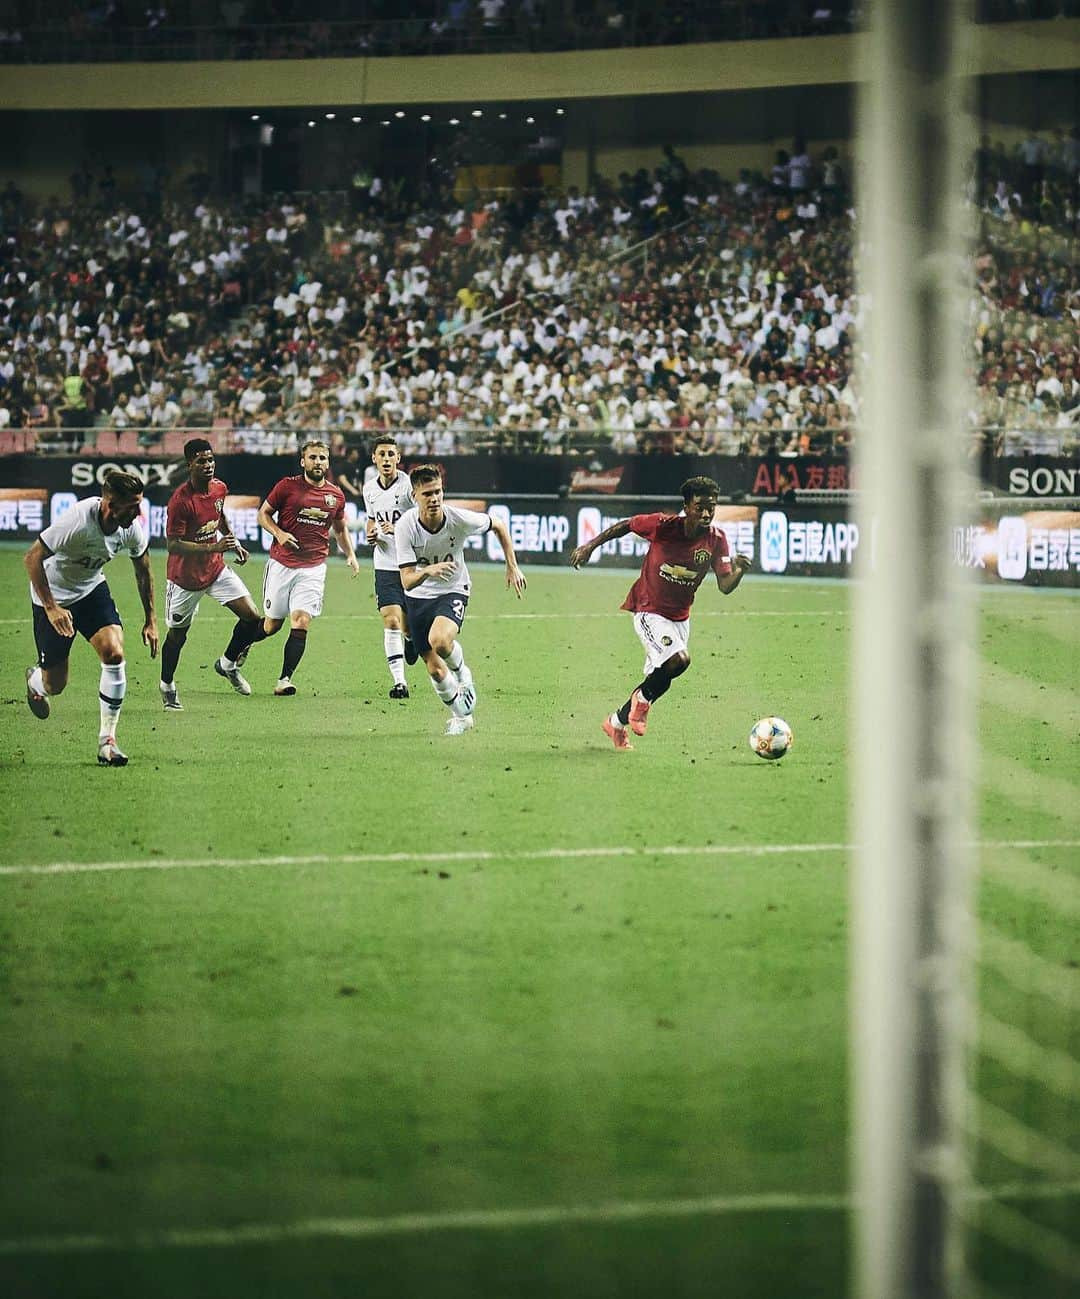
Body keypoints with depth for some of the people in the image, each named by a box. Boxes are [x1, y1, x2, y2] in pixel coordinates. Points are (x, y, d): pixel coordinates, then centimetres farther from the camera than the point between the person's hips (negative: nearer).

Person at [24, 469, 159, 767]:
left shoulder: (133, 529, -16)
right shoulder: (77, 521, -35)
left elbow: (143, 569, 4)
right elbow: (32, 558, -27)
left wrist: (150, 620, 5)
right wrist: (51, 608, -30)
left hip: (91, 589, 4)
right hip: (53, 595, -4)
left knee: (114, 653, -20)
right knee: (55, 684, 3)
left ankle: (107, 739, -8)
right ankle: (35, 681, 44)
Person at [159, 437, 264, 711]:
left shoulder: (219, 488, -4)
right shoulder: (180, 501, -26)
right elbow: (172, 545, -27)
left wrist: (234, 543, 9)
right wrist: (213, 547, -34)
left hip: (216, 568, 6)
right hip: (185, 574, -6)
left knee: (253, 617, -3)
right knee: (177, 634, 7)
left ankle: (228, 664, 22)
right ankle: (167, 686, 30)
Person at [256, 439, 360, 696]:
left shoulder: (336, 495, 7)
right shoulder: (287, 486, -3)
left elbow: (340, 529, 23)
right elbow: (263, 514, 4)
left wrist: (350, 555, 9)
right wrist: (279, 533, -14)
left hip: (313, 568, 2)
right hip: (281, 565, -2)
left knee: (301, 623, -13)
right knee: (271, 625, 4)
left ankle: (285, 679, -10)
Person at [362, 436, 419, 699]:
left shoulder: (409, 485, -11)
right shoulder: (369, 489, 7)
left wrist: (397, 529, -26)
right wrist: (371, 535, 3)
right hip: (385, 566, 3)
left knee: (410, 628, 3)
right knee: (392, 622, -12)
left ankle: (411, 639, 41)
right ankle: (399, 681, -11)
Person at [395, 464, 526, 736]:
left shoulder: (460, 519, -22)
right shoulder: (405, 526, -22)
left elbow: (498, 526, 0)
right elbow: (407, 581, -24)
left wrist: (512, 567, 1)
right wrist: (428, 571, -45)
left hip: (453, 591, -2)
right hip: (418, 596, 2)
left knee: (440, 640, -32)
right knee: (434, 668, 4)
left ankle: (461, 671, 2)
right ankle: (461, 714, 31)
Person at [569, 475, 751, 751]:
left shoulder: (716, 540, -10)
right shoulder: (662, 526, -21)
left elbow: (725, 586, -10)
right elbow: (625, 525, -4)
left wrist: (739, 571, -31)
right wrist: (590, 546, -3)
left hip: (680, 617, 5)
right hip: (648, 611, -5)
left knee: (659, 680, 12)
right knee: (679, 659, -27)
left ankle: (617, 723, 37)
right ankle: (643, 698, 4)